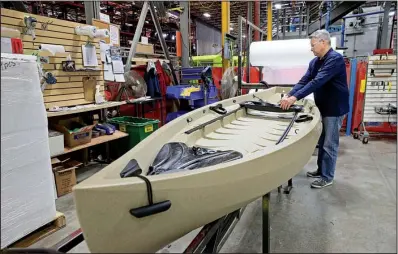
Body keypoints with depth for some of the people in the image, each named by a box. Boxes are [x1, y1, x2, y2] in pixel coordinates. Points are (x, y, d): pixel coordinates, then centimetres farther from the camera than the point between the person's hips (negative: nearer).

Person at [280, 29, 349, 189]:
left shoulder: (335, 59, -20)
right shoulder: (314, 62, 7)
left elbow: (317, 82, -31)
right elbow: (303, 81, 2)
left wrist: (295, 98, -36)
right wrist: (288, 95, -13)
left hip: (335, 108, -8)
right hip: (323, 107, 8)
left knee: (330, 144, 1)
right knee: (322, 141, 17)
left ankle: (327, 177, 14)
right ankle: (321, 170, 31)